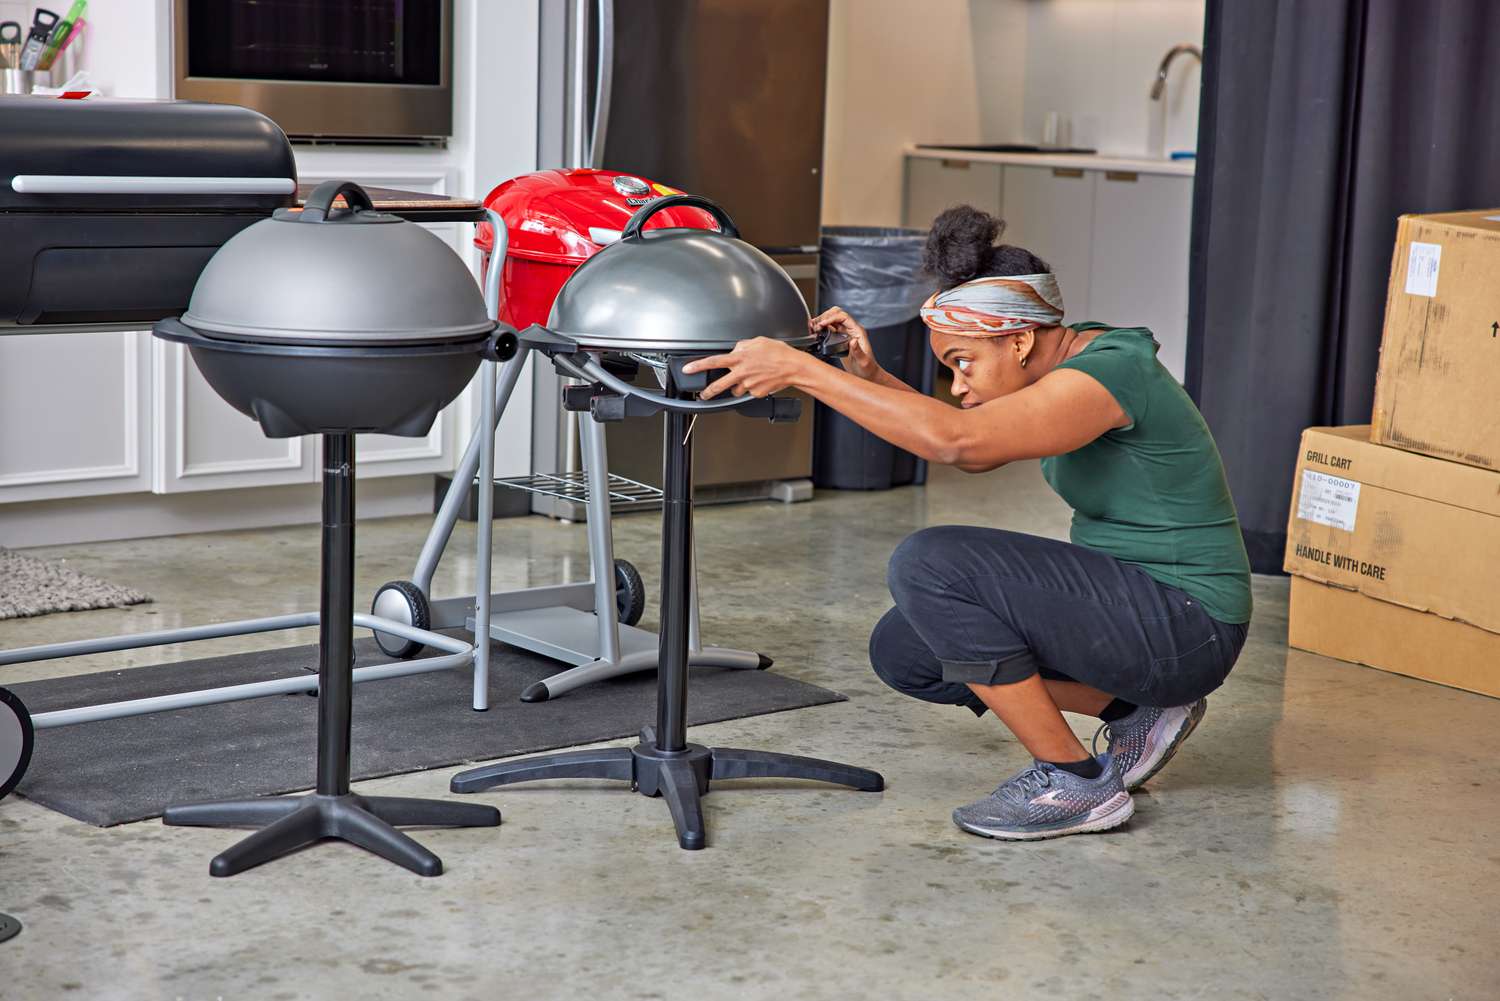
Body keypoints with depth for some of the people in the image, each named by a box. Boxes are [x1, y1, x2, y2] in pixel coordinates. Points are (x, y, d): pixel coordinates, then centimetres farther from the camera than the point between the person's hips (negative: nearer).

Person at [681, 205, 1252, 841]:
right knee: (902, 651, 5)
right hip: (1119, 598, 10)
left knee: (930, 563, -22)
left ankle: (1075, 783, -10)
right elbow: (971, 449, 18)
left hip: (1184, 626, -10)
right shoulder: (1070, 355, 6)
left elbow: (958, 439, -36)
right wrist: (870, 377, 3)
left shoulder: (1107, 372, -23)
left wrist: (801, 371, -33)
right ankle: (1137, 709, 11)